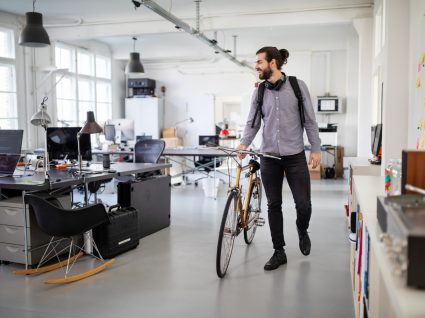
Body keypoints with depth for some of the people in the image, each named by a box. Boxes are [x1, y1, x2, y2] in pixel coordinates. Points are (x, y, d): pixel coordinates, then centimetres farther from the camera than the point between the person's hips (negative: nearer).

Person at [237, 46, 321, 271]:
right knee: (273, 205, 6)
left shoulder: (297, 86, -2)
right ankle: (279, 252, 19)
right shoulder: (259, 92, 6)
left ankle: (302, 230, 33)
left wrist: (315, 148, -3)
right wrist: (244, 143, -14)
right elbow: (253, 122, 4)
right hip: (269, 157, 3)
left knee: (303, 204, -2)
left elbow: (310, 120, 1)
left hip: (295, 156, -2)